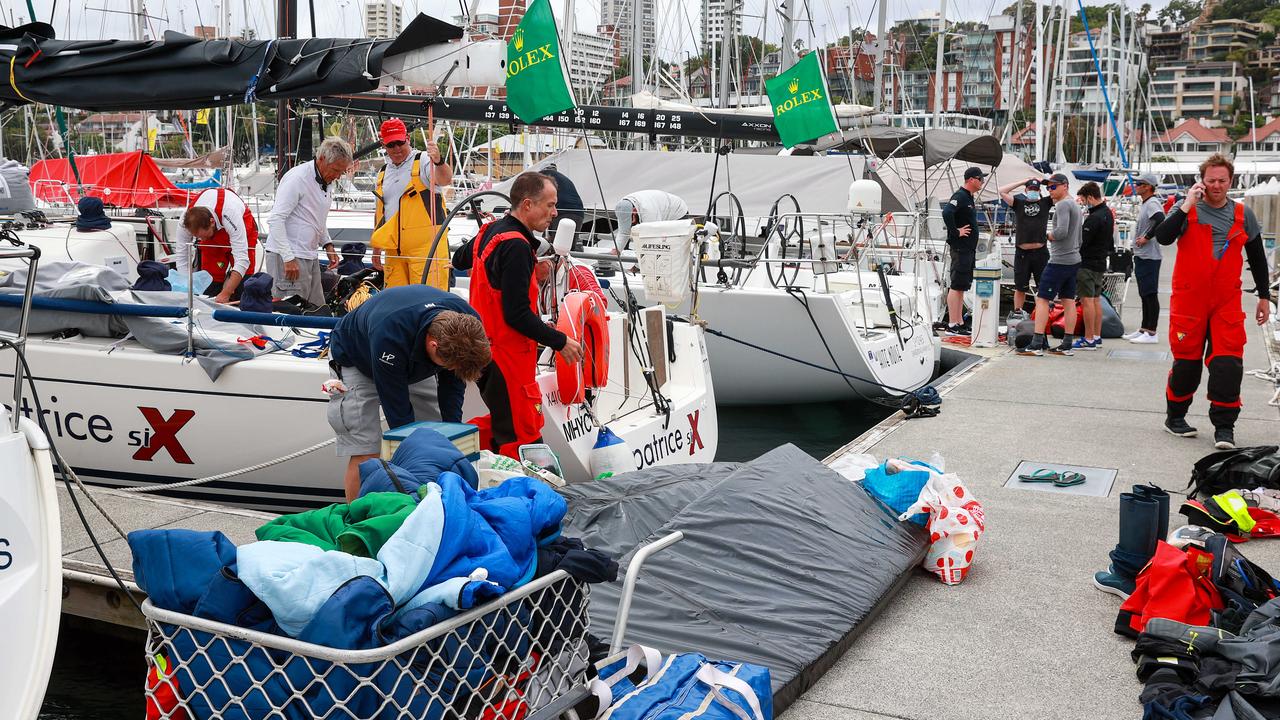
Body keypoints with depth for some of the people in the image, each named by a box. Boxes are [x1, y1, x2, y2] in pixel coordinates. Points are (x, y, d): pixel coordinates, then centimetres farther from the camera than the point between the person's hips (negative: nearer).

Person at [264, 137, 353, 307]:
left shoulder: (326, 181, 12)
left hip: (311, 256, 9)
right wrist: (288, 258, -23)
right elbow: (275, 220, -20)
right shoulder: (297, 178, -16)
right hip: (289, 257, -9)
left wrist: (327, 245, 14)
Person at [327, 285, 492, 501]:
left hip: (413, 364, 5)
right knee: (364, 456, -16)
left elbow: (453, 381, -11)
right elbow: (397, 407, -33)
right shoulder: (389, 336, -44)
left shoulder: (466, 322, -28)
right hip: (357, 363, -5)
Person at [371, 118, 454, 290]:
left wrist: (439, 161, -43)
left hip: (425, 246, -6)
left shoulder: (423, 161, -1)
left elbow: (446, 179, -22)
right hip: (393, 251, 6)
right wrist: (376, 250, 22)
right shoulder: (383, 173, 19)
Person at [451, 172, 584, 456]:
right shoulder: (516, 246, -20)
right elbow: (517, 314, -23)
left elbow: (459, 260, 32)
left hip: (486, 348, 10)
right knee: (522, 436, -5)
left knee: (500, 425, 21)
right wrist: (560, 342, -13)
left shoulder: (490, 232, 10)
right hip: (508, 355, -10)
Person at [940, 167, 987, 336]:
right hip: (960, 248, -10)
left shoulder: (968, 197, 17)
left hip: (969, 249, 10)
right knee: (956, 286, -9)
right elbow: (947, 212, -30)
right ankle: (952, 325, -8)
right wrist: (956, 232, -22)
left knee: (961, 287, 12)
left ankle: (959, 323, 18)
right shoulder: (960, 196, -14)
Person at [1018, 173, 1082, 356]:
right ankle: (1067, 345, 10)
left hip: (1059, 261, -10)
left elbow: (1062, 231, -25)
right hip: (1074, 260, 10)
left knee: (1042, 299, -9)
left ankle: (1036, 344, -14)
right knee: (1068, 301, 9)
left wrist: (1048, 236, -7)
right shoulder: (1075, 205, 19)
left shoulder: (1063, 205, -12)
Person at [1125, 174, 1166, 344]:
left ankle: (1151, 333, -6)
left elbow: (1160, 221, -33)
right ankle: (1143, 330, 23)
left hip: (1149, 257, -11)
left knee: (1150, 294, -8)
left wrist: (1146, 237, -23)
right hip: (1141, 256, 11)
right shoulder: (1145, 204, 17)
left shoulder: (1152, 204, -15)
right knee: (1144, 294, 15)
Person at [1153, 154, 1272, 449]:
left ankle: (1224, 425, 1)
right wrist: (1187, 205, -19)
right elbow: (1163, 237, -18)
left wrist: (1264, 296, 16)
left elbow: (1257, 258, 16)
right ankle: (1175, 416, 24)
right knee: (1187, 360, 5)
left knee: (1228, 363, -8)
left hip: (1227, 302, 2)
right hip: (1188, 299, -2)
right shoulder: (1186, 210, 0)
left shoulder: (1243, 215, 8)